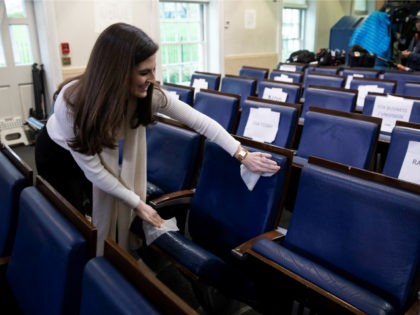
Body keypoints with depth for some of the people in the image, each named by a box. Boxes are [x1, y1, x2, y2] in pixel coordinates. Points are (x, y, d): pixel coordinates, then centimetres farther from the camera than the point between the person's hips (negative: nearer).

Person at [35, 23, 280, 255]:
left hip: (103, 150, 3)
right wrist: (137, 203, -24)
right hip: (58, 154, -3)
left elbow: (199, 121, -22)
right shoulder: (71, 103, -39)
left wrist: (242, 155, -22)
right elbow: (93, 168, -30)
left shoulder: (148, 94, -30)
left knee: (110, 211, 1)